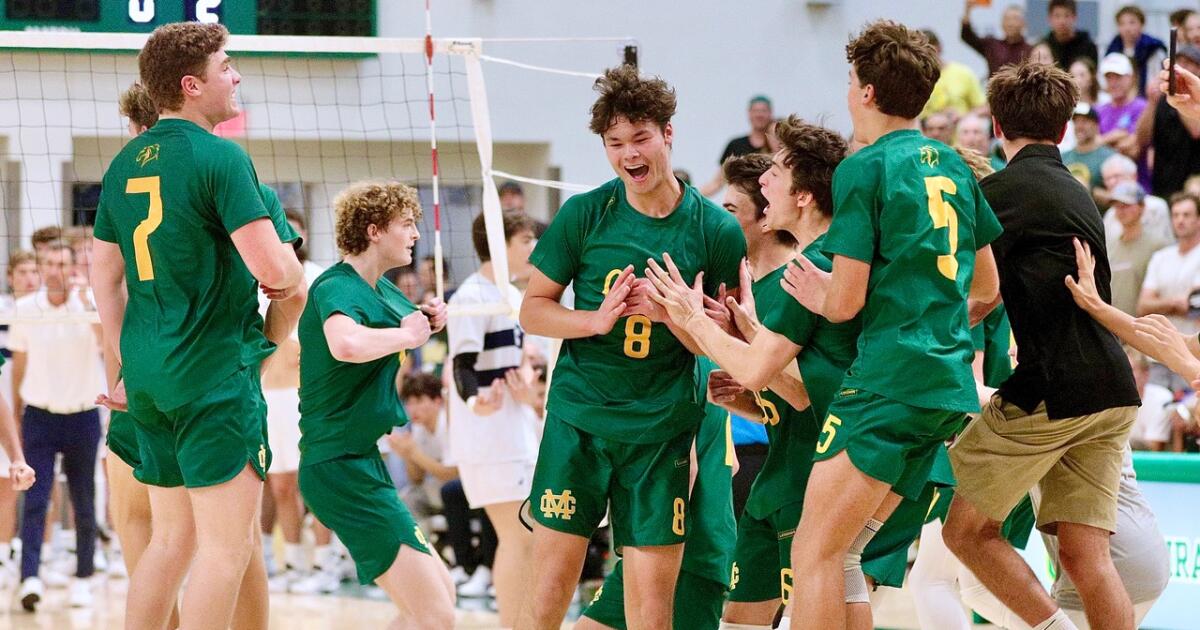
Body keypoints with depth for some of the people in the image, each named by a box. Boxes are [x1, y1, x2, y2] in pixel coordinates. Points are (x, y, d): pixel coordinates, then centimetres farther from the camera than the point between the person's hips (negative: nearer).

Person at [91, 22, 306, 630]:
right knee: (228, 545, -5)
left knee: (171, 538, 15)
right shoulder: (220, 157, -13)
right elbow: (272, 267, -20)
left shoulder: (126, 163, 11)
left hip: (149, 372, 8)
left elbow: (104, 275, 18)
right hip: (215, 373, -8)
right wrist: (294, 280, 3)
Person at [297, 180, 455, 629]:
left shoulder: (381, 289, 11)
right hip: (341, 468, -10)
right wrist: (407, 335, -22)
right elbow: (346, 344, -40)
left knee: (439, 593, 20)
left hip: (362, 463, 10)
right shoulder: (337, 288, -16)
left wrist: (426, 321, 9)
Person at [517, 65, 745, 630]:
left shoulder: (717, 231, -1)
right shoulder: (585, 213, -1)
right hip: (577, 419, 0)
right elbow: (533, 310, 5)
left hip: (661, 432, 0)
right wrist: (598, 319, -13)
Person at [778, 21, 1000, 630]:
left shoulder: (864, 170, -7)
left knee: (813, 555, -8)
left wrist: (818, 298, 13)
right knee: (840, 555, 12)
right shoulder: (954, 167, 15)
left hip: (887, 386, -8)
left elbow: (846, 301, -9)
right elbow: (986, 287, 22)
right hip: (951, 386, 8)